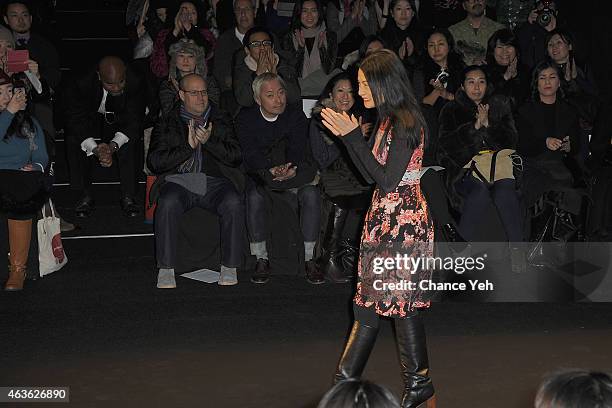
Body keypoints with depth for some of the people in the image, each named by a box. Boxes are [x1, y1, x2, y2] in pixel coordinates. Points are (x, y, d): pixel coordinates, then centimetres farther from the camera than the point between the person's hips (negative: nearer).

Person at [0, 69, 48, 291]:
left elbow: (42, 157, 20)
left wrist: (37, 167, -1)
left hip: (20, 178, 2)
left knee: (22, 199, -31)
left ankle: (18, 268, -23)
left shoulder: (28, 122, 21)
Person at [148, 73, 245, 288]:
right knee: (167, 205, -34)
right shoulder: (167, 123, 15)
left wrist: (210, 141, -8)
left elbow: (236, 157, 7)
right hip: (178, 181, -1)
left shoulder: (221, 120, 19)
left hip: (214, 181, 1)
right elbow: (154, 162, 2)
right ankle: (166, 269, -26)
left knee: (234, 203, -32)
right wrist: (188, 146, -8)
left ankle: (229, 267, -22)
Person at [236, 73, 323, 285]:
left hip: (293, 173, 1)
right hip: (260, 174, -1)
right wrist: (271, 171, -36)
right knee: (254, 196, -34)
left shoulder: (296, 115, -3)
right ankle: (261, 259, -24)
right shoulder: (246, 119, -5)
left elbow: (298, 150, -14)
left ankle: (310, 259, -23)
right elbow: (251, 156, -16)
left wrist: (291, 170, -37)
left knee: (311, 193, -30)